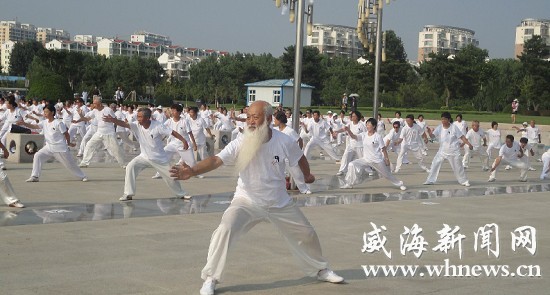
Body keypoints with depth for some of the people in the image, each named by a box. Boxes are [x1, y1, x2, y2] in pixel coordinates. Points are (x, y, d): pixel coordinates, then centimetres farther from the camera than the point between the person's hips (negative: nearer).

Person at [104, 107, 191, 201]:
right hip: (144, 157, 3)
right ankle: (128, 194, -9)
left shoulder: (157, 126, -23)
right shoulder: (137, 125, -14)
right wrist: (113, 120, -45)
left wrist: (184, 141, -28)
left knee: (170, 176, 6)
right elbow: (125, 124, -28)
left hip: (160, 158, -3)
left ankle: (181, 194, 32)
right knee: (130, 167, -18)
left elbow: (172, 132, -20)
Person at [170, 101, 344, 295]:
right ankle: (210, 279, -10)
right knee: (224, 231, -27)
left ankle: (320, 270, 44)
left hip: (280, 203, 3)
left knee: (306, 234, 15)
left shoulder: (284, 142, -17)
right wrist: (193, 171, -53)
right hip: (247, 201, -3)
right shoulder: (241, 143, -22)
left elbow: (300, 157, 5)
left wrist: (307, 175, 25)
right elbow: (215, 160, -34)